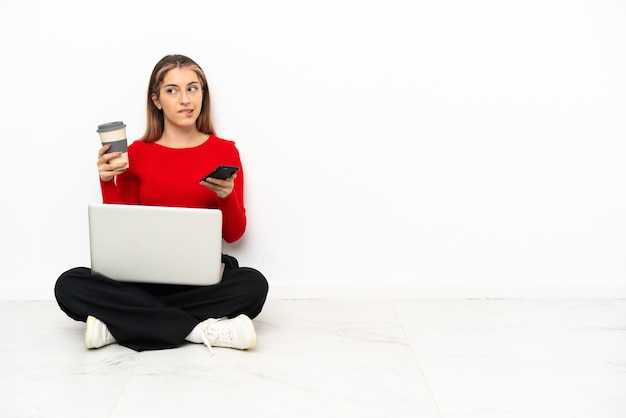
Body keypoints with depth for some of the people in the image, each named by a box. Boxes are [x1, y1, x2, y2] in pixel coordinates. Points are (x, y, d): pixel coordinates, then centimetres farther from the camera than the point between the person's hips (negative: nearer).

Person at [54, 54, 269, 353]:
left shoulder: (225, 151, 4)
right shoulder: (135, 154, 6)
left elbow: (234, 234, 4)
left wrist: (227, 196, -15)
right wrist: (107, 183, -9)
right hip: (143, 276, 1)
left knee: (253, 284, -33)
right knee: (69, 286, -25)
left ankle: (122, 323, -24)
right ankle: (201, 330, -26)